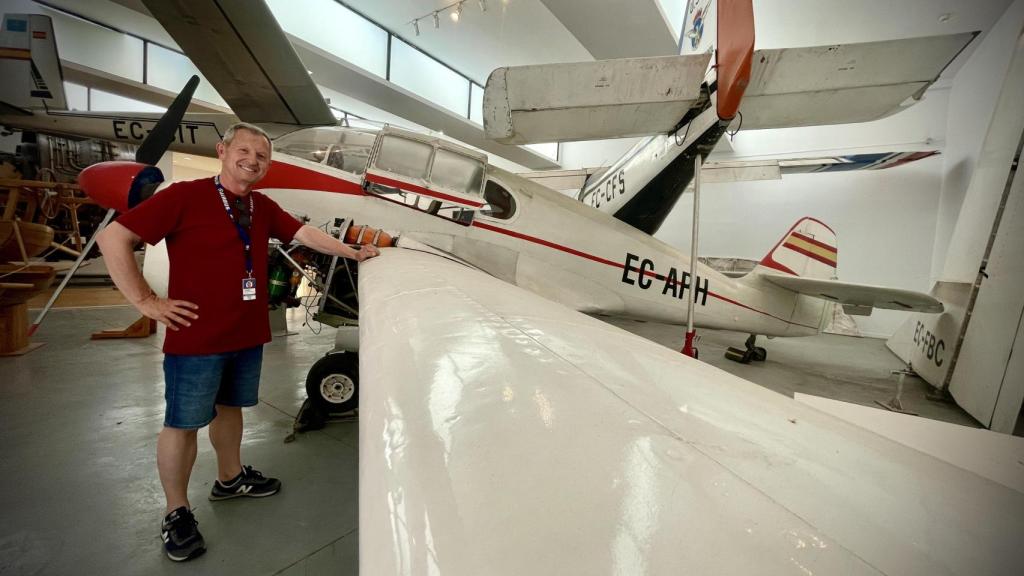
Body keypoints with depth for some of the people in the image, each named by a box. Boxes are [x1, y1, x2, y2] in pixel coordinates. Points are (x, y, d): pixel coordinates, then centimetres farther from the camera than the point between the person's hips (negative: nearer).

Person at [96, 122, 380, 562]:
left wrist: (354, 254, 13)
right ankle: (176, 513, 26)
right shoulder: (184, 196, -12)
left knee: (229, 407, 21)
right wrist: (146, 301, -13)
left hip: (248, 335, 6)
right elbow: (113, 238, -12)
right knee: (182, 423, 8)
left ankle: (230, 478, 41)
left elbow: (305, 234, 13)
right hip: (195, 337, -6)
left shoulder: (263, 207, 7)